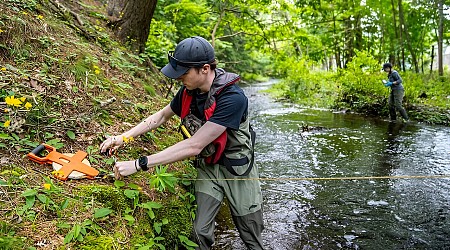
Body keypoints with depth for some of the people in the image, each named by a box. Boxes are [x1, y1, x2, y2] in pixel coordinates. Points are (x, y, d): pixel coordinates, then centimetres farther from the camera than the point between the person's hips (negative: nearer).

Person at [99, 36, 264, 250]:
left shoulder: (232, 98, -32)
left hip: (237, 169, -4)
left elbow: (194, 146, -33)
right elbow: (161, 116, 9)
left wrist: (140, 164, -31)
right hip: (207, 167, 5)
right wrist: (123, 137, -1)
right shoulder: (189, 91, -10)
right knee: (201, 232, -2)